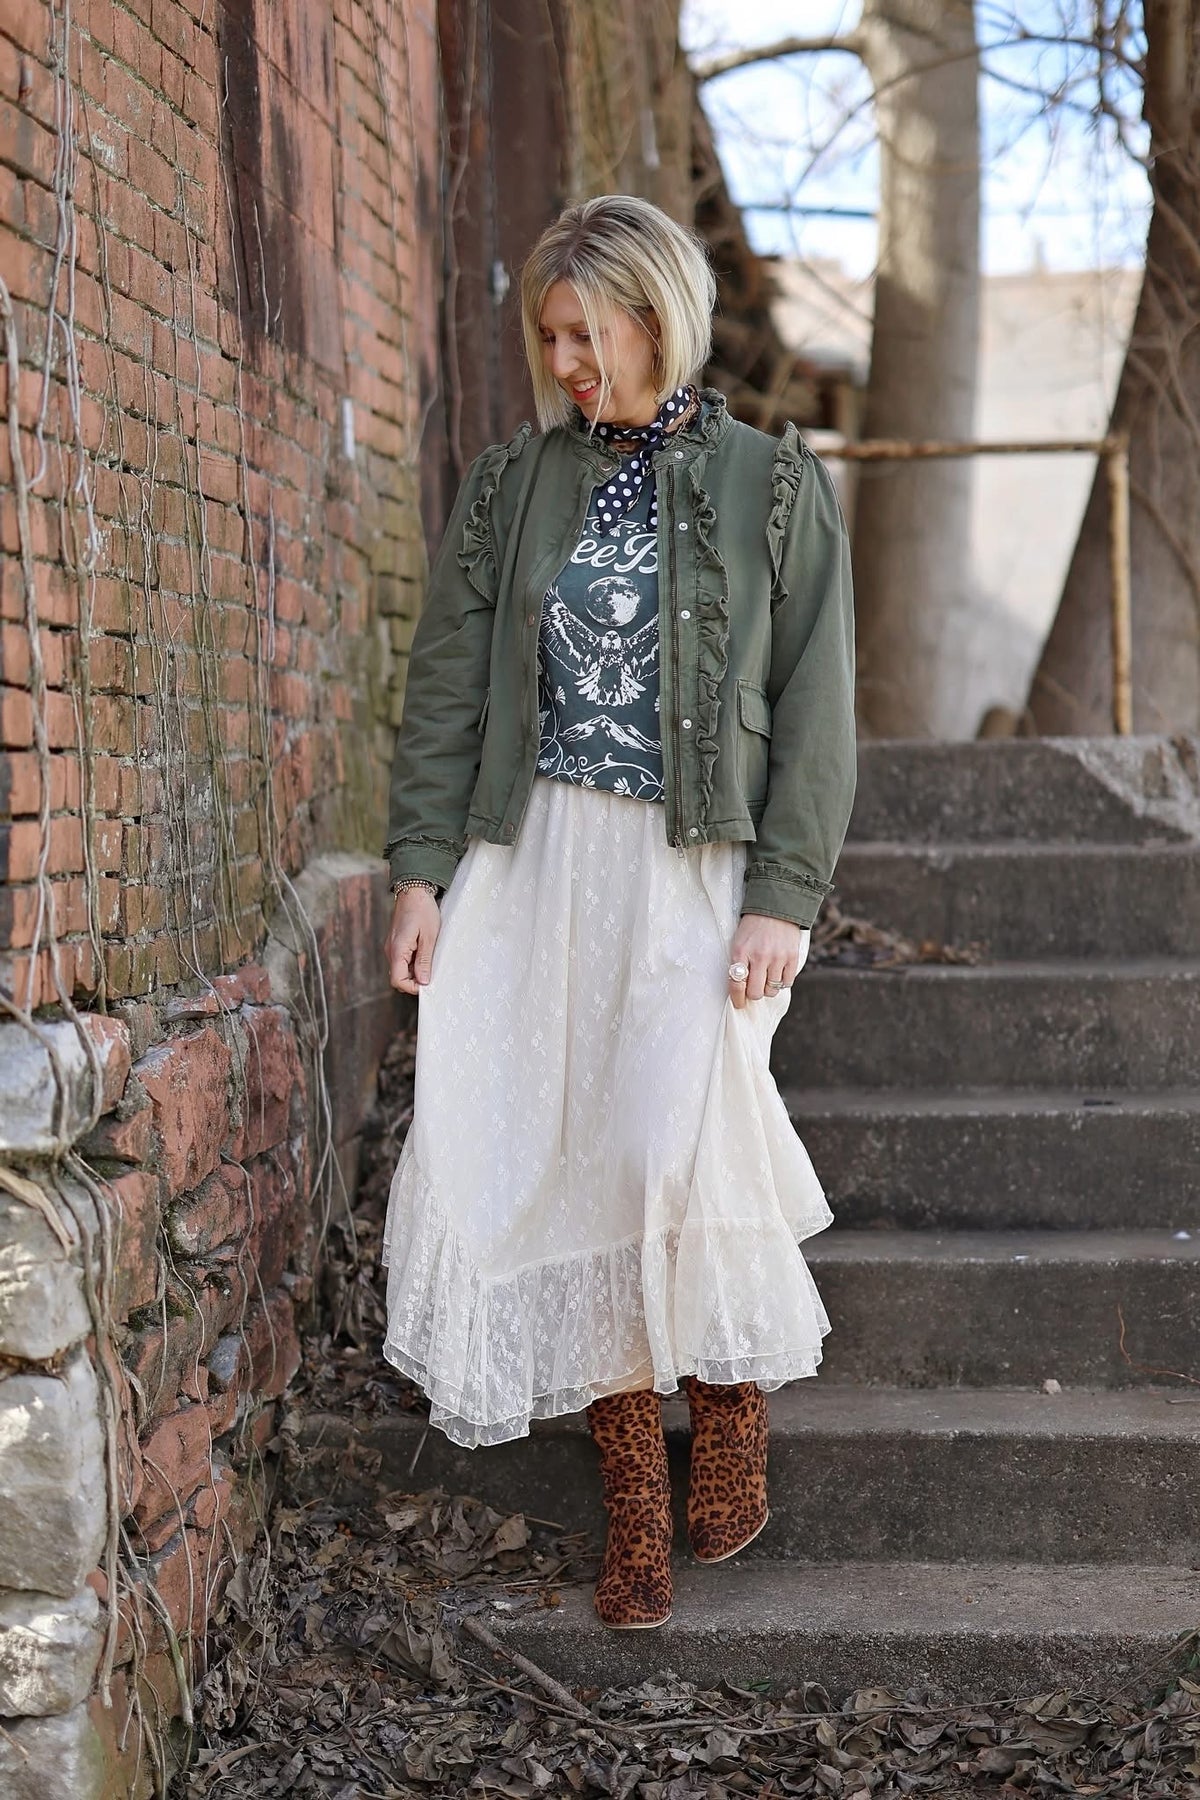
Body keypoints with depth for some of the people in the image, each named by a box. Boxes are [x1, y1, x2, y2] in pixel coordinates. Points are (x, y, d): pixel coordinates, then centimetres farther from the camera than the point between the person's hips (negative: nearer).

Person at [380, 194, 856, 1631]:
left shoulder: (773, 486, 3)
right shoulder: (509, 486, 10)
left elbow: (813, 705, -1)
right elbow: (445, 684, 9)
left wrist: (784, 897, -9)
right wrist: (422, 868, 0)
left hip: (698, 866, -3)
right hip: (536, 863, 3)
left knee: (681, 1147, -15)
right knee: (561, 1156, -3)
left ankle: (734, 1399, 15)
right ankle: (632, 1492, 7)